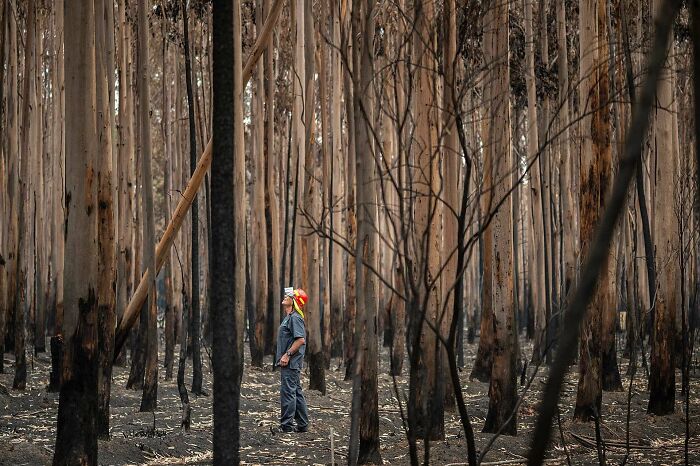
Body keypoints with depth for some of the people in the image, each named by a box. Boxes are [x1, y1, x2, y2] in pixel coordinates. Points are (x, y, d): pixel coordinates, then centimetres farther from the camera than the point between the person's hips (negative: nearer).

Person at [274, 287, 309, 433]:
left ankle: (286, 425, -7)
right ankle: (302, 424, 18)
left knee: (288, 392, -8)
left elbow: (301, 340, -23)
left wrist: (287, 355, -22)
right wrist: (283, 356, 18)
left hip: (290, 363, -11)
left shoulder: (295, 317, -14)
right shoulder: (289, 317, 18)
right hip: (289, 363, 11)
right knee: (296, 392, 13)